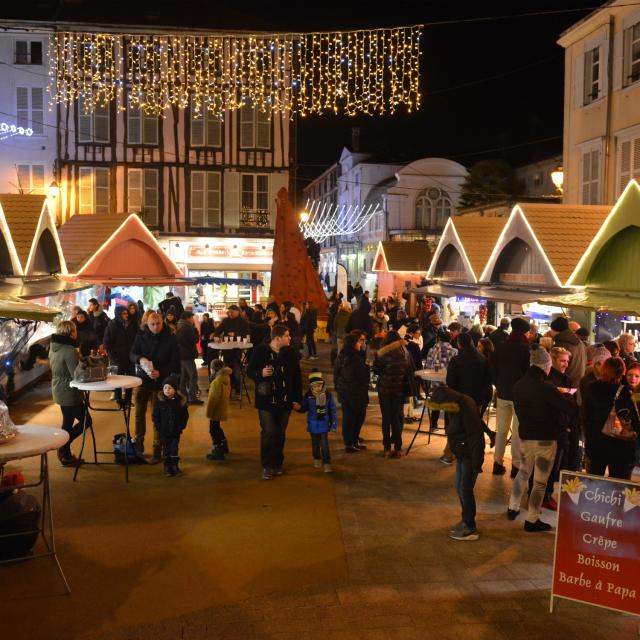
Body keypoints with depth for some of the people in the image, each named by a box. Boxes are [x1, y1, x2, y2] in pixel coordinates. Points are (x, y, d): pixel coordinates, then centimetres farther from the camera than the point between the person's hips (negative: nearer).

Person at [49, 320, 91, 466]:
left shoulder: (53, 347, 5)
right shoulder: (70, 351, -24)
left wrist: (78, 358, 8)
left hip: (59, 391, 9)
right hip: (69, 393, -9)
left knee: (68, 423, 19)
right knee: (86, 420, 5)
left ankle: (66, 455, 27)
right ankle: (64, 447, 3)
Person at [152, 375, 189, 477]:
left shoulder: (180, 400, -5)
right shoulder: (159, 401, -7)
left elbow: (185, 416, 1)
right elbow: (155, 416, -2)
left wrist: (180, 427, -7)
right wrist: (158, 427, -9)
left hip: (175, 431, 0)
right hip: (163, 431, 0)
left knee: (174, 449, 6)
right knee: (166, 449, 7)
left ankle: (175, 466, 18)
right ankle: (167, 467, 17)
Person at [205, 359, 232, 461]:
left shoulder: (217, 381, -25)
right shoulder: (226, 378, 4)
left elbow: (213, 398, -24)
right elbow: (227, 394, 15)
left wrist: (209, 412, -17)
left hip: (216, 411, -10)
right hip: (222, 409, 10)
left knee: (213, 430, 0)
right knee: (217, 428, 25)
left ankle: (218, 452, 4)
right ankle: (224, 446, 38)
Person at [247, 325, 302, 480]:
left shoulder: (291, 353, -1)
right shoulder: (260, 351, -8)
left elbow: (297, 377, 5)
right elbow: (250, 371, 0)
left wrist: (297, 399, 2)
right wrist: (261, 373, -22)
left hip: (285, 401, 3)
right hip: (266, 400, -3)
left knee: (280, 434, 12)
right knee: (268, 433, -5)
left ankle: (277, 463, 26)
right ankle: (267, 466, 8)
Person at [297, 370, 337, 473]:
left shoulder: (328, 395, -7)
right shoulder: (308, 396, -8)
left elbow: (332, 410, -1)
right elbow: (304, 408, -4)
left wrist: (333, 424, 0)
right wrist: (298, 407, -28)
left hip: (324, 425, -1)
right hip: (313, 425, 1)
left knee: (324, 444, -4)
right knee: (315, 444, 17)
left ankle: (327, 463, 2)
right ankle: (317, 459, 35)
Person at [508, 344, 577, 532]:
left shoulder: (518, 385, -2)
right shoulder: (546, 388, -23)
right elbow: (572, 409, -20)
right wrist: (567, 397, 2)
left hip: (525, 436, 6)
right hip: (545, 439, -6)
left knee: (523, 471, 25)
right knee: (540, 481, 6)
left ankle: (513, 508, 33)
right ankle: (532, 520, 13)